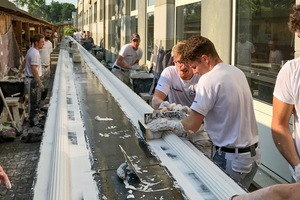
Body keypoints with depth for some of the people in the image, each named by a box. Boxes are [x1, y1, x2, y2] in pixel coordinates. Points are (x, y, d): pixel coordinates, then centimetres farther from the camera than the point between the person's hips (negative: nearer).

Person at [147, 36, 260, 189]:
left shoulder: (208, 79, -18)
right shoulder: (237, 72, 6)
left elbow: (192, 126, -16)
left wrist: (167, 124, -2)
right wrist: (191, 110, 20)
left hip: (232, 159, -8)